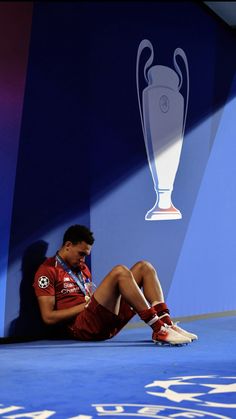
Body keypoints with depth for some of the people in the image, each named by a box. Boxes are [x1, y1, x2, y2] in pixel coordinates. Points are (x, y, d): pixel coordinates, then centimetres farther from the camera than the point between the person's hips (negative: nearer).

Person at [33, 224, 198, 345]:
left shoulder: (82, 268, 27)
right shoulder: (48, 271, 0)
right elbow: (48, 317, -9)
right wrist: (85, 305, -10)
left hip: (106, 325, 9)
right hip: (81, 327, -8)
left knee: (144, 267, 1)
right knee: (119, 271, -27)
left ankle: (166, 323, -17)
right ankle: (158, 329, -30)